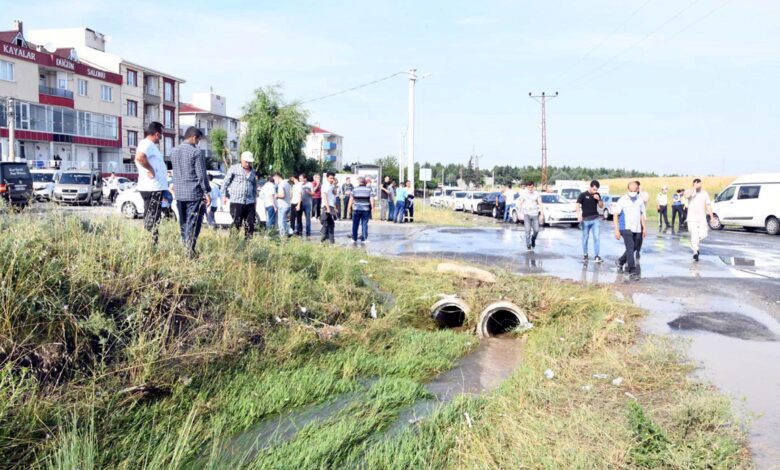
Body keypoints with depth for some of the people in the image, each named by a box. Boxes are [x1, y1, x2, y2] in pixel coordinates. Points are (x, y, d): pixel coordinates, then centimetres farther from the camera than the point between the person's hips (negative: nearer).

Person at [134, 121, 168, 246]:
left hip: (153, 188, 11)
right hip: (153, 188, -11)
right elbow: (139, 157, -34)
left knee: (150, 219, 14)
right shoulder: (148, 144, -14)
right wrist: (150, 169, -22)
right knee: (152, 220, -8)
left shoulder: (149, 144, 18)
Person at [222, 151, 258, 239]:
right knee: (236, 224, -5)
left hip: (250, 202, 5)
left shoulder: (252, 171, 15)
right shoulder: (234, 168, 1)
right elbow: (225, 182, 2)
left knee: (250, 224, 3)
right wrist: (224, 195, -3)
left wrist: (255, 198, 21)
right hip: (236, 201, -5)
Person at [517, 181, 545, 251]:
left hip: (535, 214, 1)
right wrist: (519, 212, 11)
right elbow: (521, 203, 10)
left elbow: (540, 204, -1)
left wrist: (542, 214, -9)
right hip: (526, 214, -1)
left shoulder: (537, 194, 0)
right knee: (528, 230, -7)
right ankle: (528, 246, 1)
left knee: (536, 230, 0)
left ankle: (533, 240, 30)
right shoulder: (523, 194, 1)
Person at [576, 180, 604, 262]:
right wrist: (579, 215, -24)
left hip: (595, 219, 3)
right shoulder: (583, 195, -5)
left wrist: (599, 199, -7)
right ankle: (585, 254, 23)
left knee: (597, 237, -4)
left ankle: (596, 256, -2)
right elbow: (578, 205, -9)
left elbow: (601, 206, 12)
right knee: (585, 237, 8)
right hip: (585, 219, -3)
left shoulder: (597, 195, 7)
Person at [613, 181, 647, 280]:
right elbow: (616, 215, -6)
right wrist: (616, 230, -12)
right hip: (626, 228, -5)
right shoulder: (622, 200, -8)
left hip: (637, 229, 5)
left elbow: (642, 214, 17)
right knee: (630, 248, -16)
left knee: (633, 249, 12)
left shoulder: (640, 199, 6)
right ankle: (632, 271, -17)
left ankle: (620, 262, 38)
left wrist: (644, 227, 12)